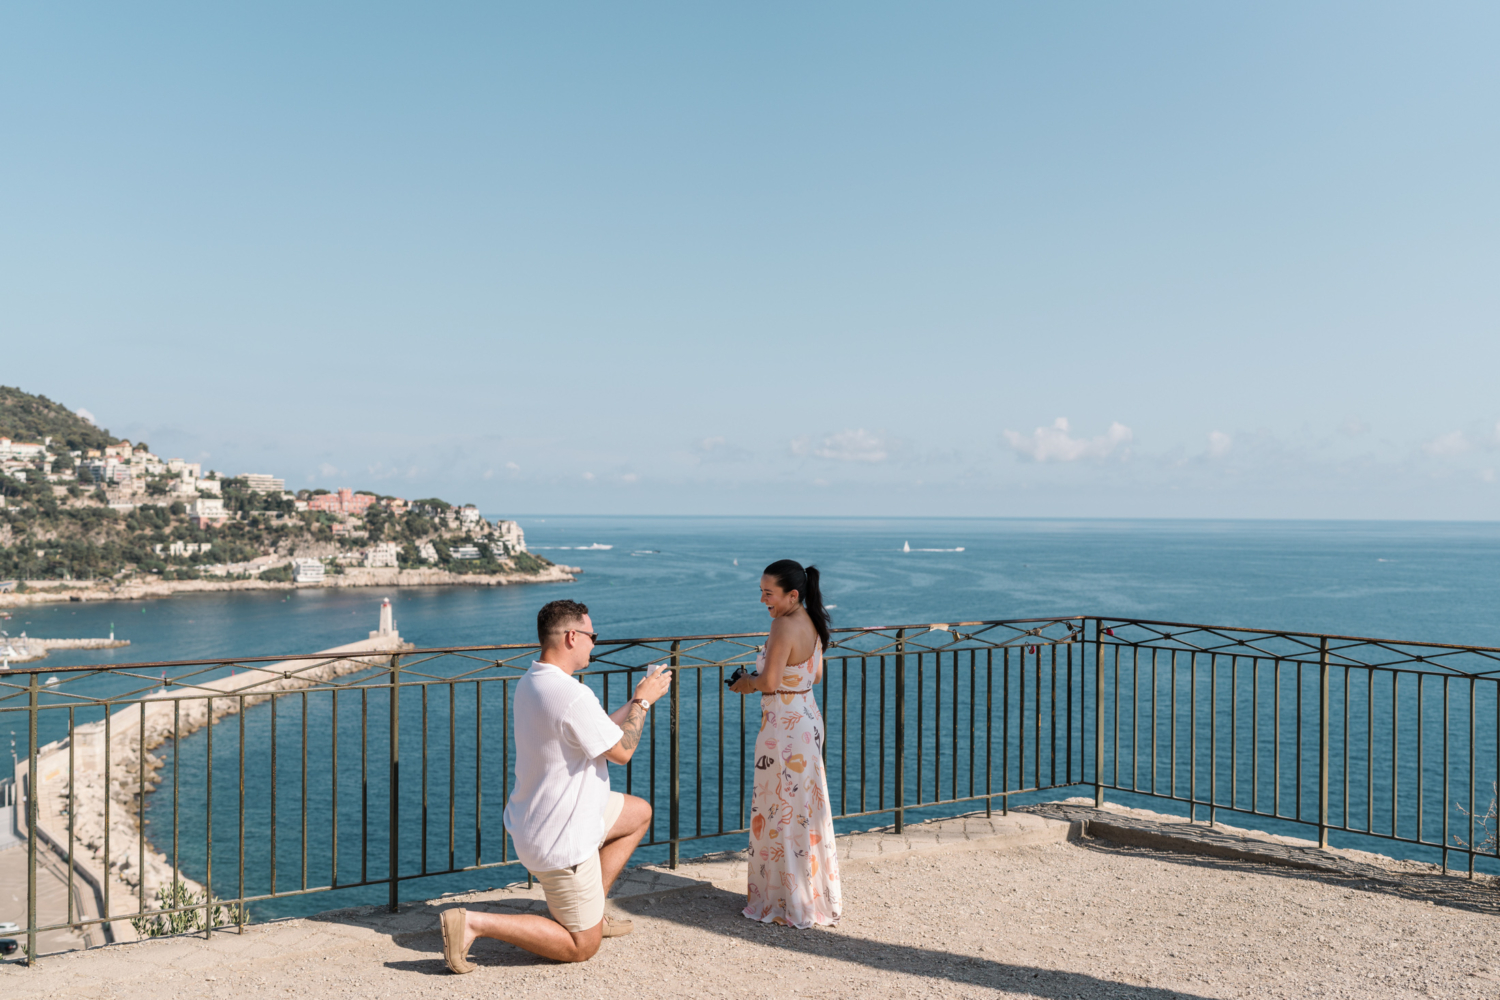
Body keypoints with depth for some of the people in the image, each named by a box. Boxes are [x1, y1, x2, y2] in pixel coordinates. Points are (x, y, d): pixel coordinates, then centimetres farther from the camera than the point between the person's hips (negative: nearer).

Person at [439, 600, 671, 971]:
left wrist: (636, 700, 14)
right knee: (581, 948, 4)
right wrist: (643, 701, -3)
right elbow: (622, 751, -16)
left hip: (534, 820, 10)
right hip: (561, 839, -10)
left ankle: (591, 910, 25)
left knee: (639, 813, 25)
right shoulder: (572, 695, -29)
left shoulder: (529, 683, 3)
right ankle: (473, 923, -6)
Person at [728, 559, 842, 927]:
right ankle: (815, 895, 28)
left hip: (785, 725, -10)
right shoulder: (812, 622, 7)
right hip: (808, 719, 10)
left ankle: (788, 902, 13)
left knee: (782, 812, 2)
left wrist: (747, 682, -4)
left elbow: (770, 681, -23)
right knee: (805, 808, 17)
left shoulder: (785, 625, -21)